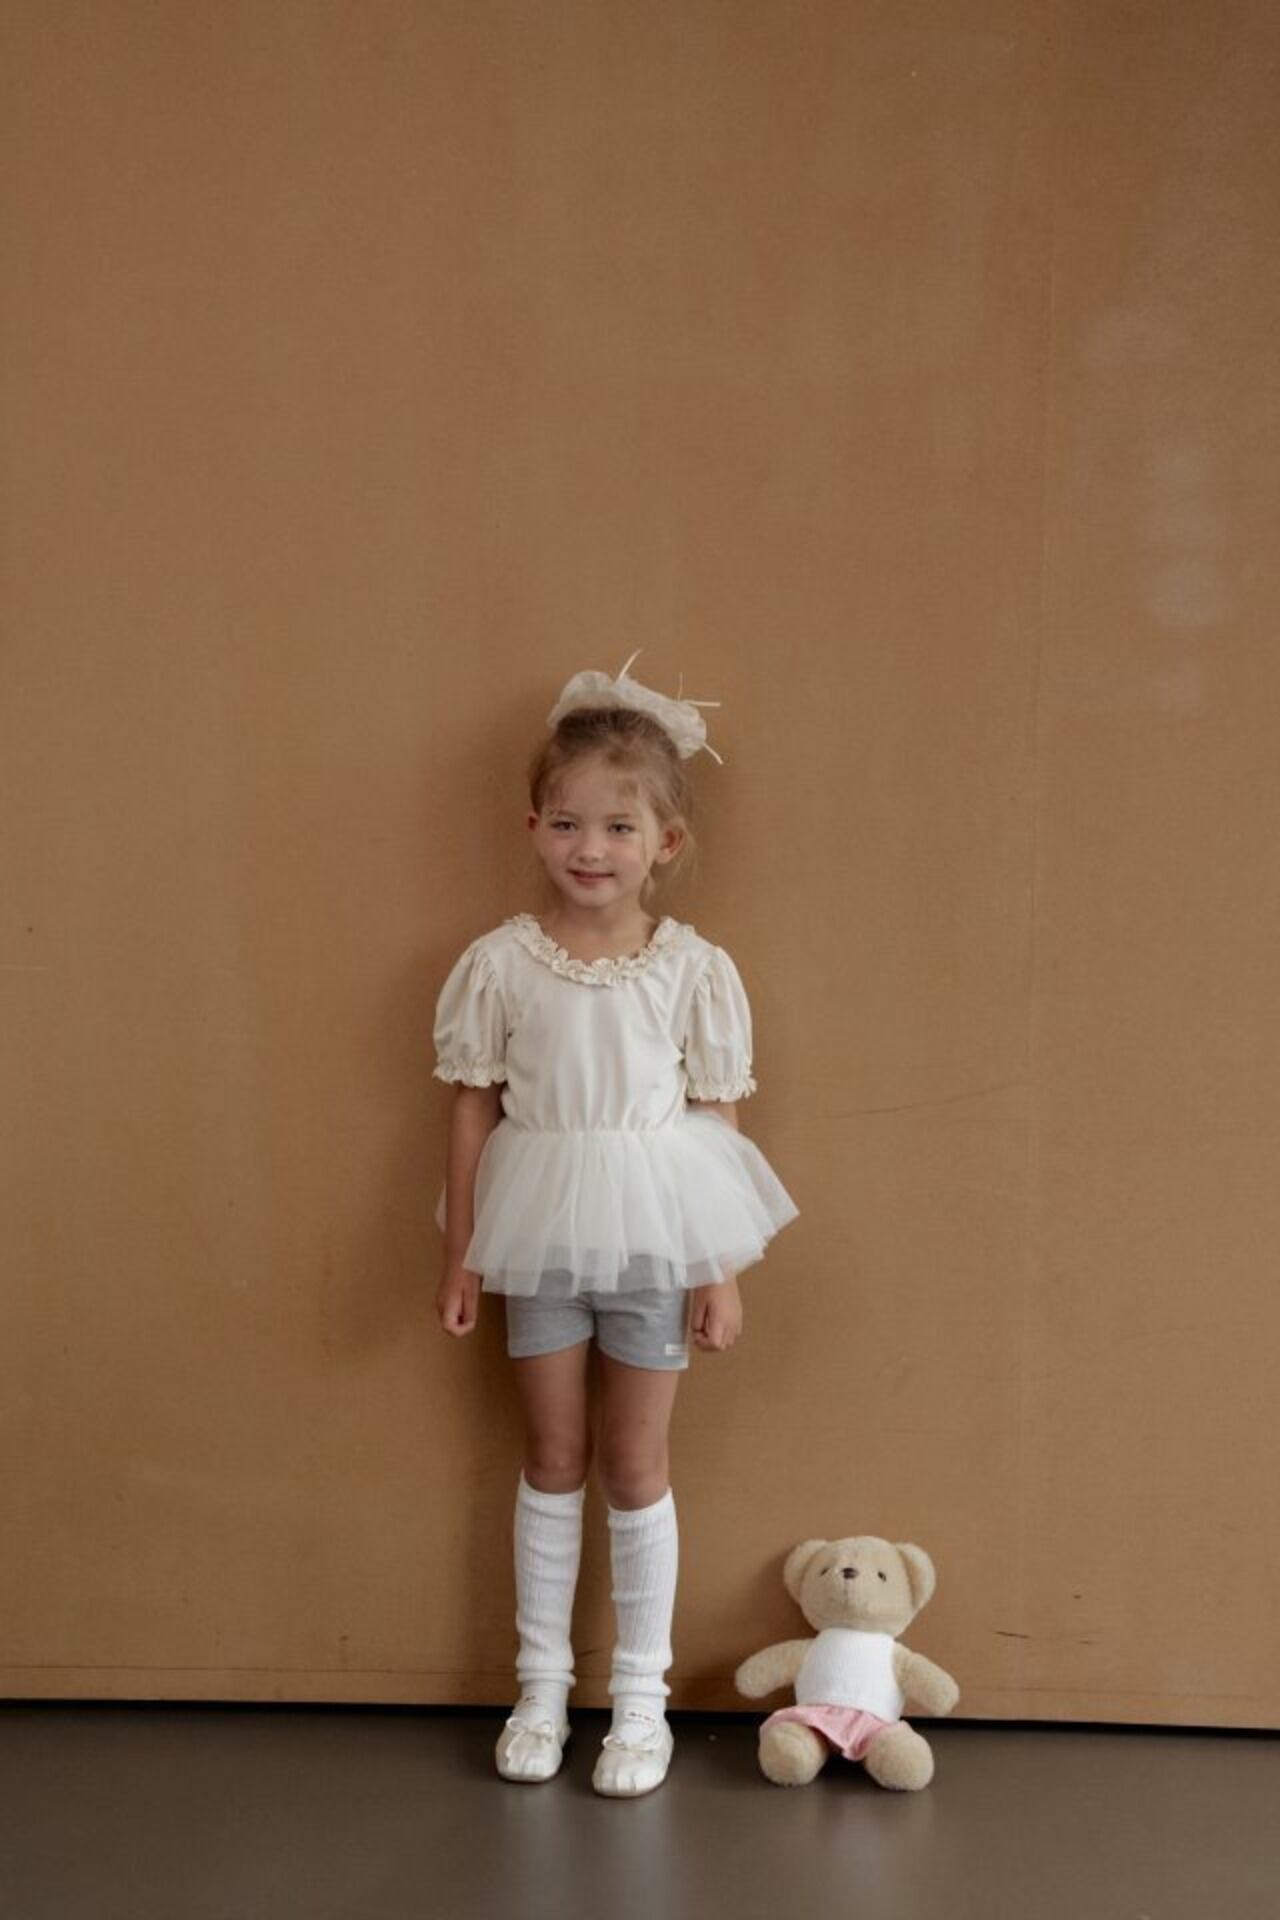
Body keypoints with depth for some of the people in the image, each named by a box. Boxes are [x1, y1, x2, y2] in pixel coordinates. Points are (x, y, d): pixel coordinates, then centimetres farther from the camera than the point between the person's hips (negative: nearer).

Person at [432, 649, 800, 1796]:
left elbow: (719, 1119, -3)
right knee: (553, 1456, 13)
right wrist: (460, 1254, 2)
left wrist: (724, 1272, -3)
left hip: (654, 1242, -1)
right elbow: (475, 1107, 1)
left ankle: (642, 1696, 24)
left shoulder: (694, 969, -7)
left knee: (636, 1464, 9)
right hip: (541, 1238, 1)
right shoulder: (500, 963, -5)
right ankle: (542, 1680, 29)